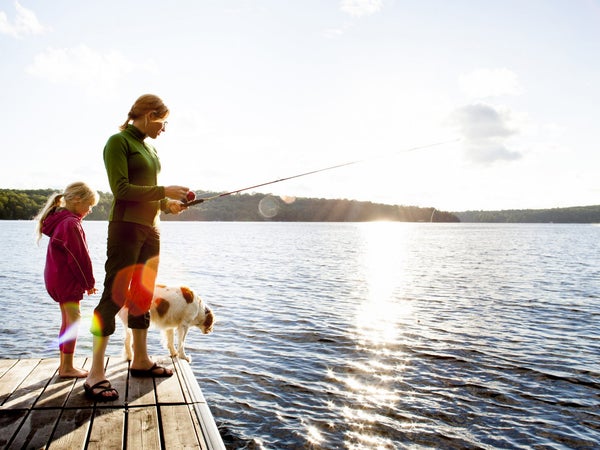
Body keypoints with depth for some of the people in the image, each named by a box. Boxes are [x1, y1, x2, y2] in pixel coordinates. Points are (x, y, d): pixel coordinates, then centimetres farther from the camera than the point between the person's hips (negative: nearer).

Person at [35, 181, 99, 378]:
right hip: (67, 281, -10)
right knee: (73, 320, -3)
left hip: (57, 279, 10)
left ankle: (64, 364, 25)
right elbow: (79, 257, -19)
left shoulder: (59, 220, 13)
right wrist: (89, 282, -8)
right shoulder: (71, 224, -19)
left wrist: (86, 282, 16)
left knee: (67, 321, 16)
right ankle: (67, 367, 3)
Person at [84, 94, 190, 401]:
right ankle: (95, 375, -1)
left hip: (151, 229, 8)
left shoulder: (150, 148, 18)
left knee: (143, 295, 12)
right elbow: (121, 189, -15)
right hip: (126, 228, -8)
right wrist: (163, 191, -16)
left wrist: (167, 204, 4)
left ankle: (140, 360, 22)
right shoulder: (119, 141, -6)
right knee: (114, 295, -8)